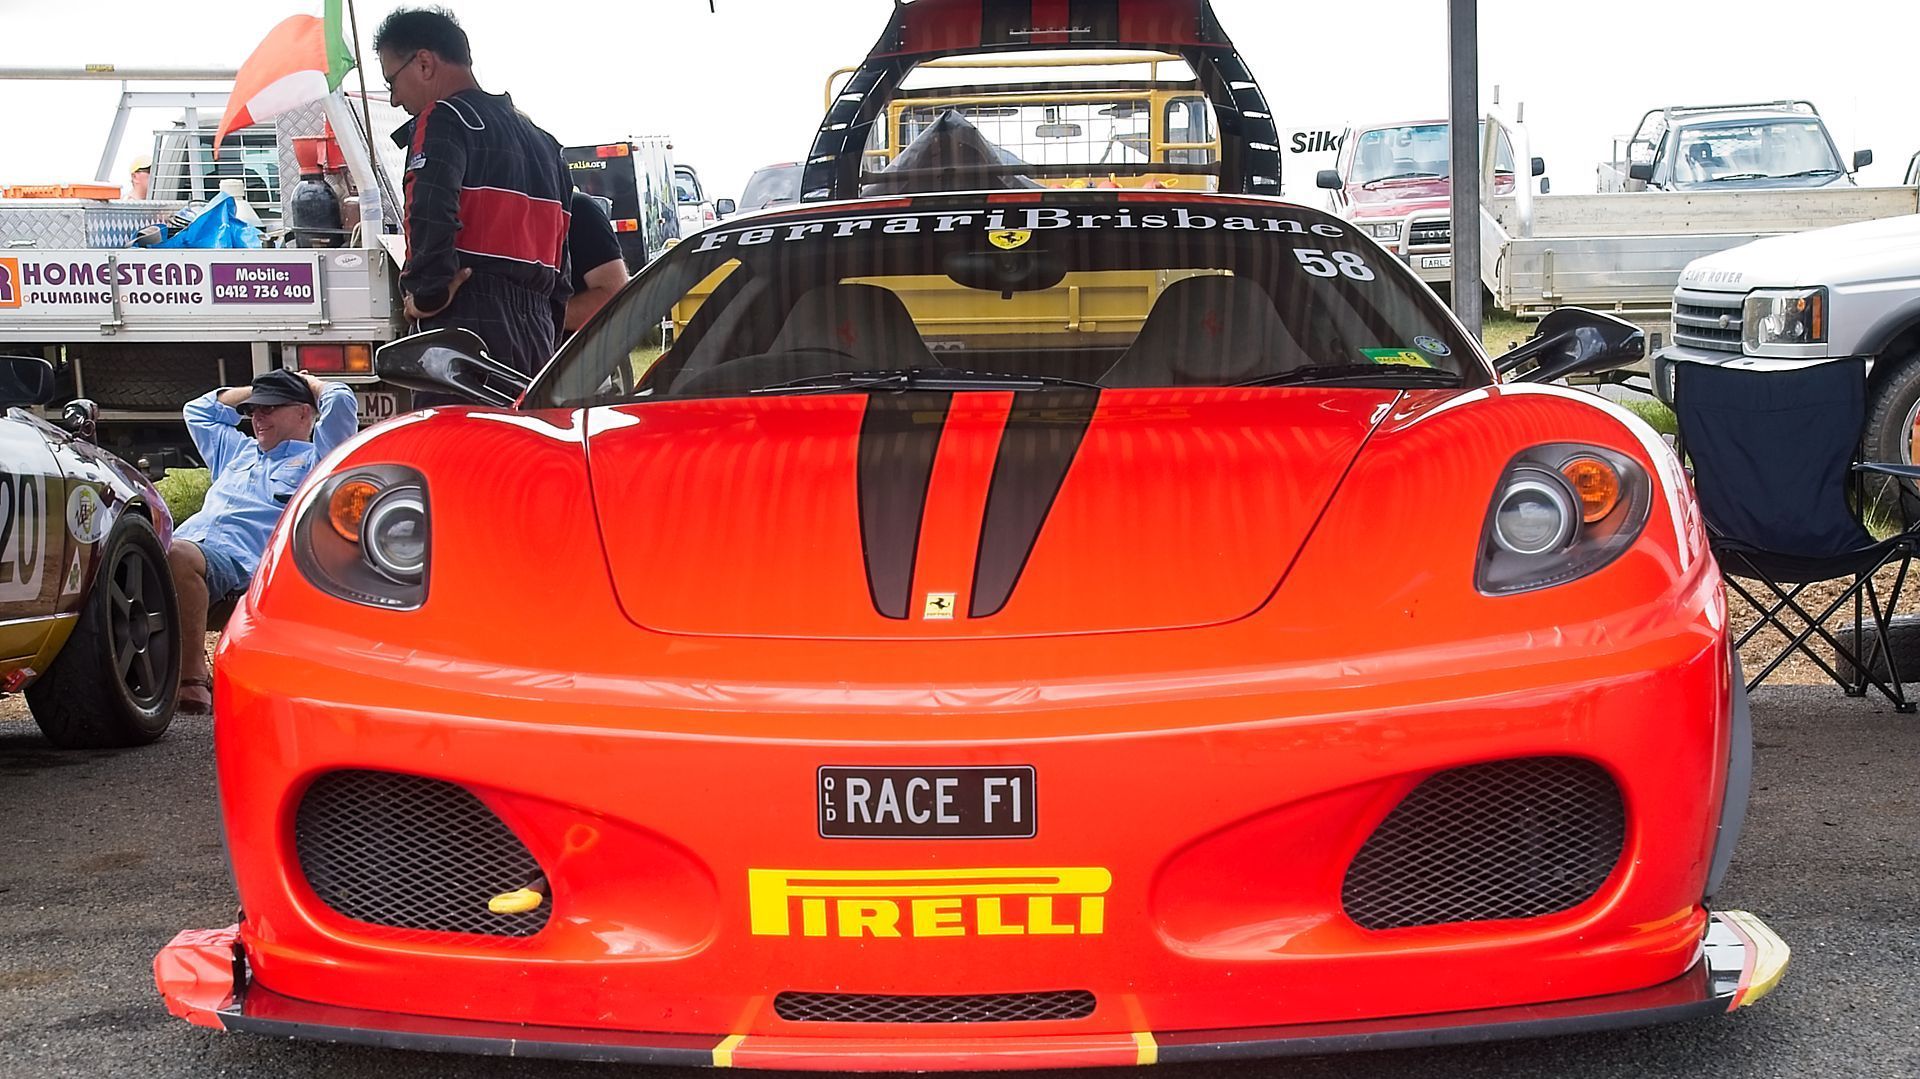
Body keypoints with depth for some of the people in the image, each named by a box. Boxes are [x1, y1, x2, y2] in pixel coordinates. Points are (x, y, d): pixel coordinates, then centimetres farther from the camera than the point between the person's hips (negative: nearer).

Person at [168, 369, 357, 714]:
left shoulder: (314, 459, 20)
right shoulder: (239, 451, 42)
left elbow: (341, 403, 6)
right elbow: (198, 410, 54)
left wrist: (310, 383, 27)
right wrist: (254, 390, 49)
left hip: (236, 559, -7)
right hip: (188, 540, 7)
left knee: (179, 556, -41)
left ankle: (193, 678, -36)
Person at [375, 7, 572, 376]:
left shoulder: (442, 121, -5)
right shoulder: (542, 140, 23)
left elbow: (430, 217, -21)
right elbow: (559, 247, 23)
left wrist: (425, 293, -12)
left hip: (464, 331, -9)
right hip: (536, 336, 9)